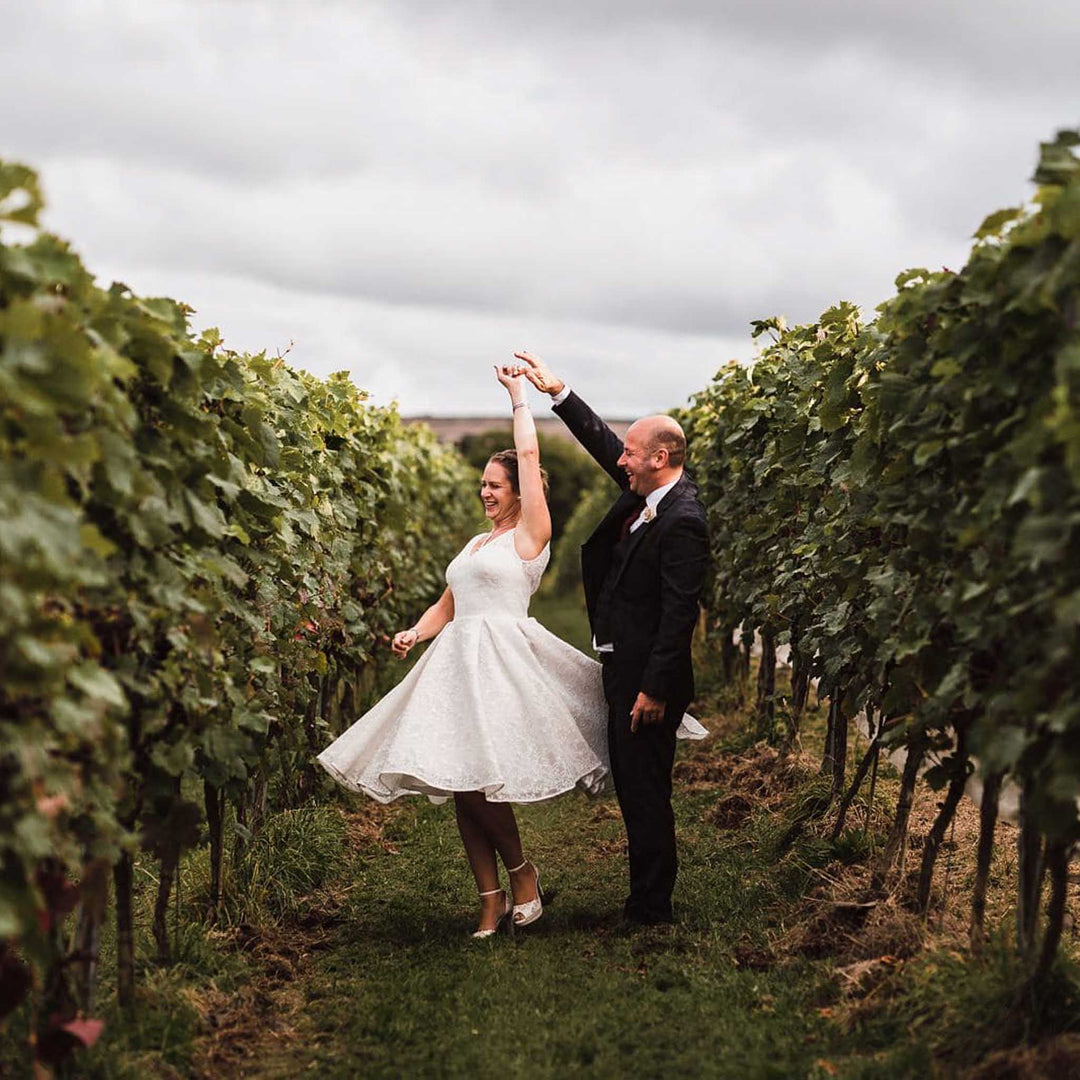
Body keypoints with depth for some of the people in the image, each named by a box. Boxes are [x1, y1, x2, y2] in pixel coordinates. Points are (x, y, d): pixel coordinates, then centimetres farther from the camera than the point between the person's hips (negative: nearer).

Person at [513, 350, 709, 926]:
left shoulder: (682, 520, -21)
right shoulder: (647, 491, 7)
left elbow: (679, 613, -23)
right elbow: (601, 440, 20)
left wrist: (655, 689, -22)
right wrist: (557, 391, 15)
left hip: (647, 677, -10)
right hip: (625, 666, 10)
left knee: (645, 791, -2)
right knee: (633, 786, 17)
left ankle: (650, 907, 8)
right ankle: (648, 895, 27)